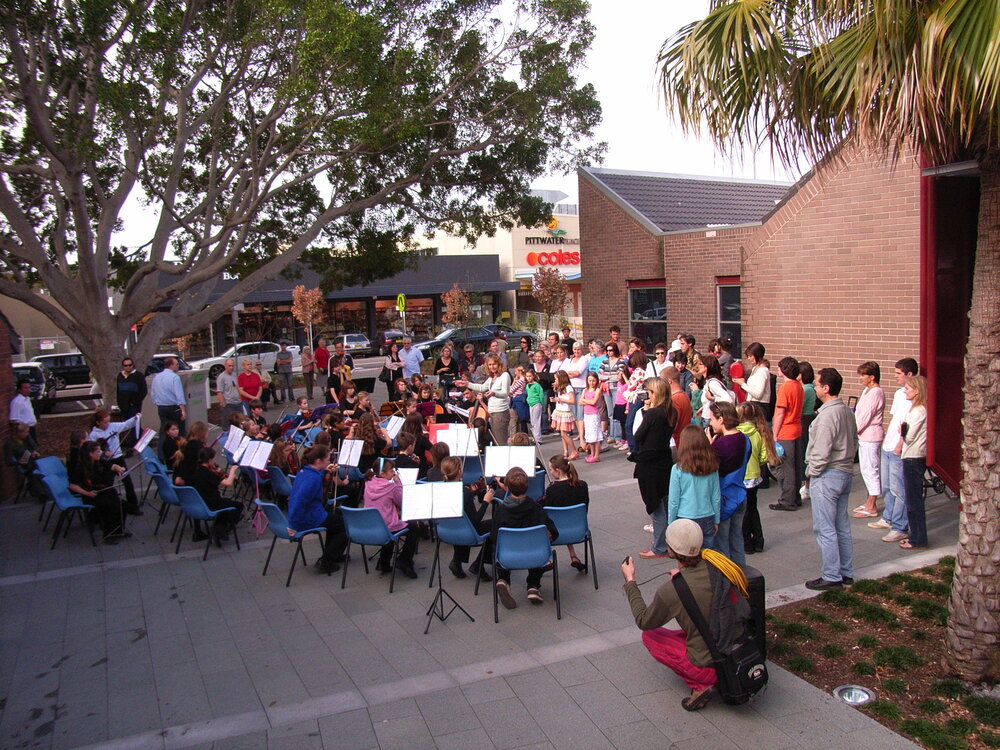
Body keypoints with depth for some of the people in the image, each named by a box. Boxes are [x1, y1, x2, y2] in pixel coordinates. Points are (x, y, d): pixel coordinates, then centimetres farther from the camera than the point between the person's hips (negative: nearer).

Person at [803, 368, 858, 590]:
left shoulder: (827, 415, -20)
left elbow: (821, 451, -22)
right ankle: (846, 572, 25)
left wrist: (812, 473, -9)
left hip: (827, 475, -10)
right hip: (846, 473, 10)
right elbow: (854, 441, 17)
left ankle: (831, 577, 4)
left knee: (825, 529, -2)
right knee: (842, 526, 16)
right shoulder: (848, 411, 9)